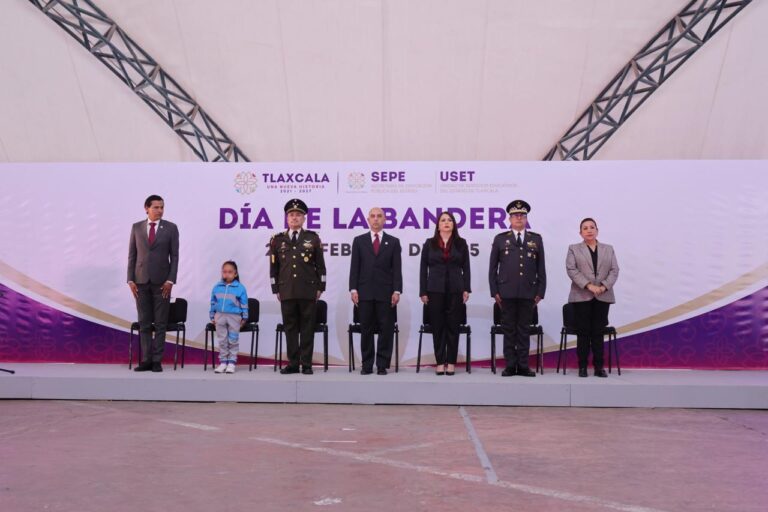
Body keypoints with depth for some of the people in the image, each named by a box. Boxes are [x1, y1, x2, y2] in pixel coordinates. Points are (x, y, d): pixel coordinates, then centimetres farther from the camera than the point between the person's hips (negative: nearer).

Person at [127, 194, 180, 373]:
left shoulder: (171, 228, 0)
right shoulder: (136, 227, 5)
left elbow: (174, 256, -2)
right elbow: (132, 255, 6)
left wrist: (170, 280, -10)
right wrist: (131, 280, -1)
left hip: (161, 282, -2)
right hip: (141, 281, 2)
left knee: (160, 323, 1)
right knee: (144, 323, 4)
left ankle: (157, 360, 6)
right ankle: (146, 360, 9)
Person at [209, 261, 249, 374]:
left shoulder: (240, 288, -3)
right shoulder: (217, 287, 6)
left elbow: (244, 304, 0)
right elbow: (213, 303, 13)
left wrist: (244, 318, -1)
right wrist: (212, 316, 10)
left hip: (234, 317, -3)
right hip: (220, 316, 3)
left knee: (233, 340, 3)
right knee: (222, 340, 7)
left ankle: (231, 362, 10)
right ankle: (223, 362, 15)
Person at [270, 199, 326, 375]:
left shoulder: (313, 238, 5)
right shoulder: (278, 240, 8)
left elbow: (320, 265, 5)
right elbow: (274, 267, 10)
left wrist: (320, 288, 1)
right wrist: (276, 289, 6)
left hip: (308, 291, -1)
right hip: (286, 291, 1)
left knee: (307, 327, 1)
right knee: (290, 327, 4)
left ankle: (306, 364, 6)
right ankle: (293, 364, 11)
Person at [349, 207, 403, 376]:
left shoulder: (393, 242, 8)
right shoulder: (359, 241, 9)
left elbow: (397, 269, 2)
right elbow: (354, 267, 5)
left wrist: (397, 291, -7)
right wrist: (353, 289, -4)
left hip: (386, 293, 0)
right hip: (365, 292, 1)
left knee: (386, 330, 0)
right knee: (366, 330, 4)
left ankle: (382, 365, 8)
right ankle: (367, 365, 11)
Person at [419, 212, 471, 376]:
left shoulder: (461, 243, 6)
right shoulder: (429, 243, 5)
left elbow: (466, 268, 5)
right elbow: (423, 268, 4)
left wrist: (466, 289, -3)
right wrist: (423, 291, -1)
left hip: (455, 290, 0)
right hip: (435, 290, 0)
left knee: (453, 326, 2)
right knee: (437, 326, 2)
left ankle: (451, 362, 8)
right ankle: (440, 362, 9)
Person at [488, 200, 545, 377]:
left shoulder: (536, 239, 10)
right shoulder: (500, 239, 7)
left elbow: (541, 268, 9)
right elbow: (493, 268, 7)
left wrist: (540, 292, 2)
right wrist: (494, 291, 0)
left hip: (528, 292, 1)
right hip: (507, 292, -1)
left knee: (524, 329, 4)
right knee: (509, 329, 3)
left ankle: (523, 366, 9)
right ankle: (510, 366, 8)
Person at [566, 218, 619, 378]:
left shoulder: (608, 249, 15)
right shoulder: (574, 249, 8)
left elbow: (614, 270, 6)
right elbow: (571, 270, -5)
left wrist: (604, 286, -11)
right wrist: (588, 285, -16)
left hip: (603, 296, 2)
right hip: (582, 296, -2)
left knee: (598, 332, 1)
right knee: (583, 332, -1)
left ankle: (599, 367, 5)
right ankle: (582, 367, 3)